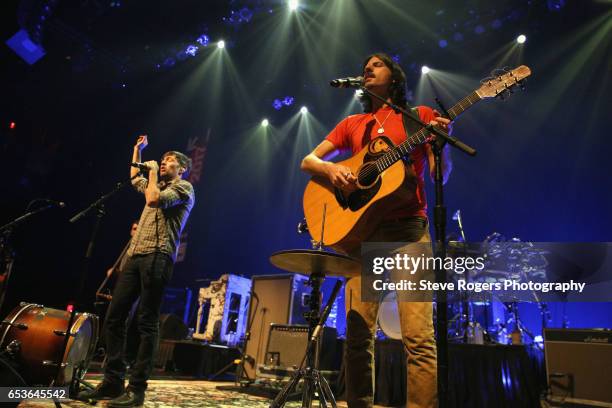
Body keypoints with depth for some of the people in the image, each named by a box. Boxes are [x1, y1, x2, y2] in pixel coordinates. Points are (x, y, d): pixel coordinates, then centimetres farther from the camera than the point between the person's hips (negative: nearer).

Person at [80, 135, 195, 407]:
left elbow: (154, 200, -14)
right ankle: (113, 382, 9)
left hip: (157, 257, -9)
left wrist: (153, 172, 0)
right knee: (114, 316, 4)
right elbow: (134, 177, 47)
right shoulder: (156, 186, 28)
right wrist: (138, 150, 42)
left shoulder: (184, 187, 2)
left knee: (147, 322, -10)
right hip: (136, 256, 9)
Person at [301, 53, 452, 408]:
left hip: (409, 229, -2)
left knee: (419, 337, -12)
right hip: (362, 229, 3)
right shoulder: (352, 123, 22)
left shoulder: (421, 115, 14)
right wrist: (330, 168, -6)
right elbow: (308, 161, 16)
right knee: (358, 334, -3)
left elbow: (441, 176, 7)